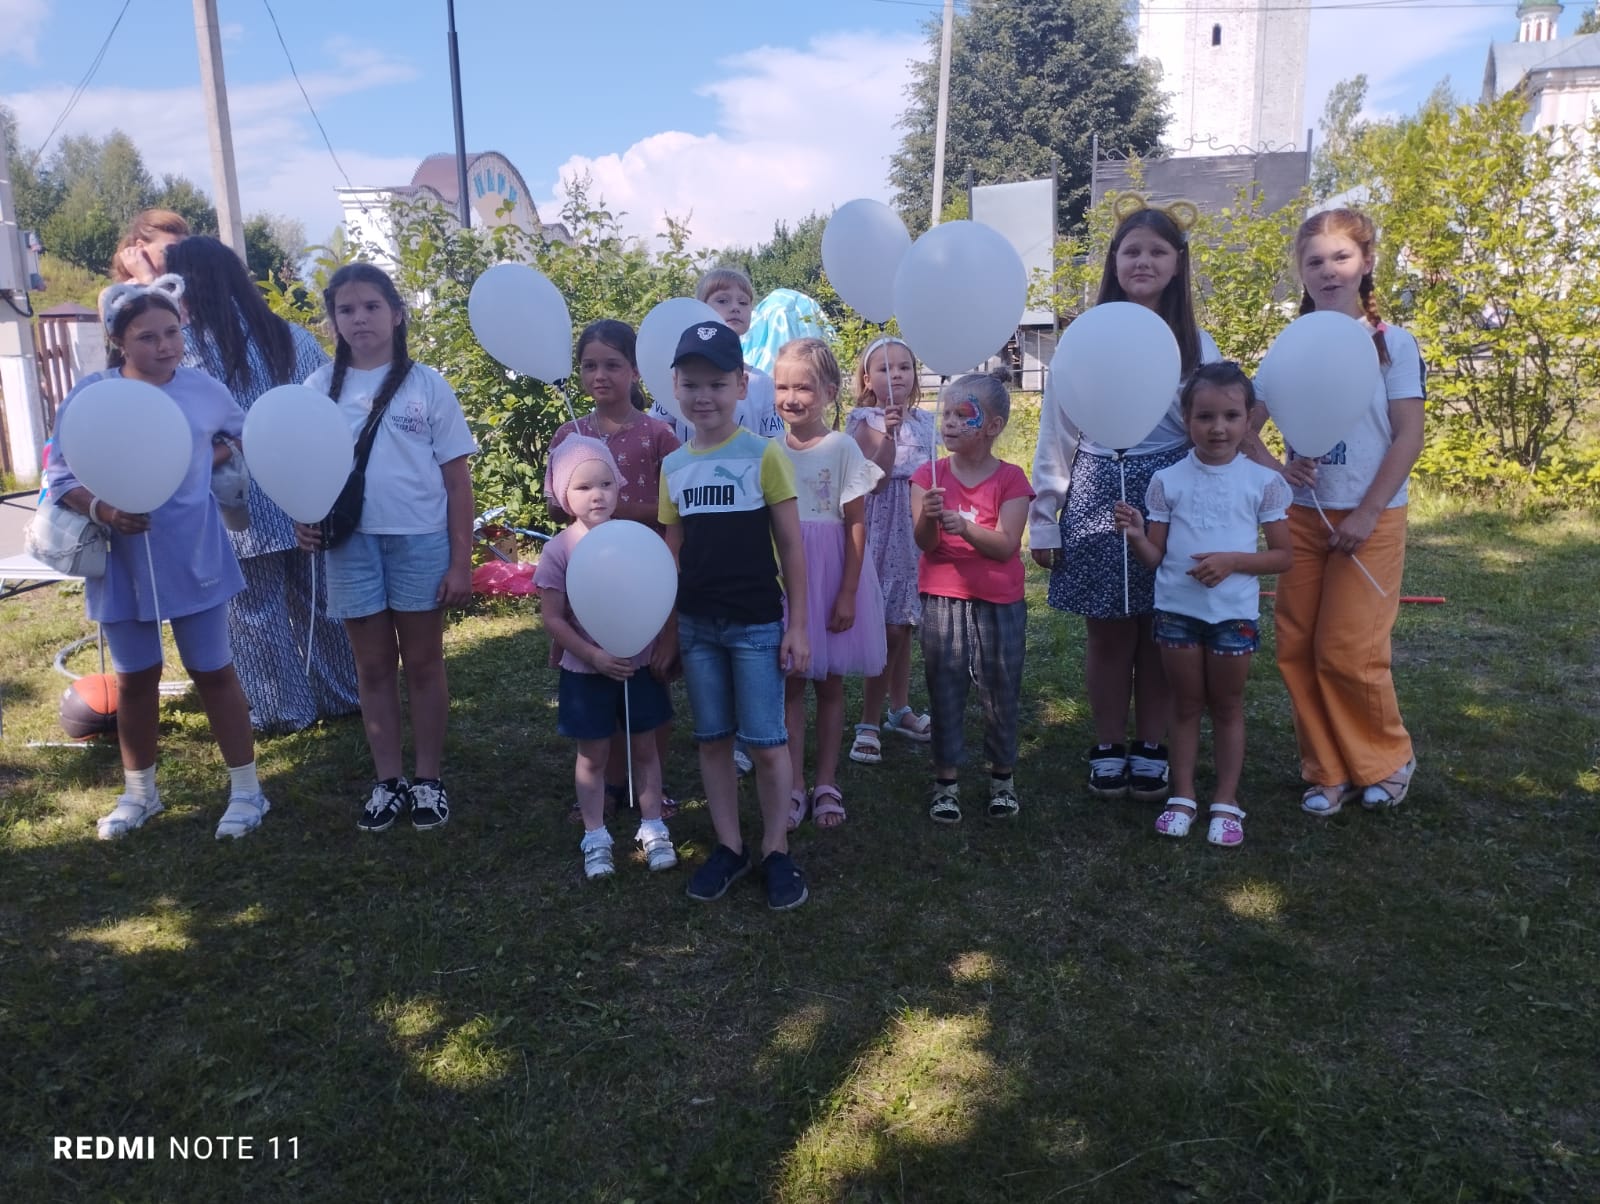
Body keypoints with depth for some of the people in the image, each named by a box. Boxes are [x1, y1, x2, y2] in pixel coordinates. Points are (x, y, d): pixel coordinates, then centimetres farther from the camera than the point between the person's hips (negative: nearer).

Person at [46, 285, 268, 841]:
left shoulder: (205, 390, -3)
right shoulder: (89, 393, -5)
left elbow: (245, 435, 17)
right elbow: (60, 473, -4)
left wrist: (209, 459, -2)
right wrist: (100, 511, -22)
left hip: (193, 558, -1)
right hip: (121, 563, 1)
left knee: (212, 671, 5)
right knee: (134, 678, 14)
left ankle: (246, 790, 16)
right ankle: (139, 792, 32)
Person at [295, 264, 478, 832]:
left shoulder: (426, 384, -1)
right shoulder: (320, 388, 5)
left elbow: (456, 479, -1)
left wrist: (461, 561, -5)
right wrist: (304, 519, -13)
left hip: (421, 540, -2)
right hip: (351, 543, 2)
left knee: (423, 662, 8)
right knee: (373, 665, 11)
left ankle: (429, 779, 20)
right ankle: (387, 780, 23)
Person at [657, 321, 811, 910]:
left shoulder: (764, 456, -6)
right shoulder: (673, 467, 6)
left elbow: (791, 546, -4)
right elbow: (673, 552, 11)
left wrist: (798, 625, -6)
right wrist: (667, 629, 10)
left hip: (757, 624, -4)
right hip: (697, 626, 4)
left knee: (766, 743, 1)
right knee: (712, 740, 11)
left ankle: (777, 851, 17)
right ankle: (729, 846, 25)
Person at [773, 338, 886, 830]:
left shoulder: (842, 448, -7)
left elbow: (856, 525, -8)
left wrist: (848, 594, -12)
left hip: (831, 576, -3)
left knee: (829, 683, 8)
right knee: (790, 683, 6)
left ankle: (826, 784, 19)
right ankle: (794, 786, 14)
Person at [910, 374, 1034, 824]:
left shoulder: (1010, 479, -4)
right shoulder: (929, 476, 0)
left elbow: (1006, 545, -15)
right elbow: (924, 543, -9)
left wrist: (965, 527, -32)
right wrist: (929, 518, -31)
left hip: (999, 604, -1)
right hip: (943, 601, 1)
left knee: (1000, 691, 9)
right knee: (944, 691, 7)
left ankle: (1002, 776, 28)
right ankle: (945, 781, 20)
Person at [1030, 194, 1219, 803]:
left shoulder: (1195, 344, 5)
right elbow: (1056, 431, 2)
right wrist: (1044, 519, 0)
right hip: (1096, 496, -1)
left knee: (1158, 632, 7)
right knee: (1107, 634, 5)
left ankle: (1150, 749, 22)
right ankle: (1108, 748, 20)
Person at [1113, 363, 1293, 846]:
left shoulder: (1263, 482, -4)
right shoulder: (1167, 481, -2)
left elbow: (1282, 556, -2)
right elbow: (1155, 557, 0)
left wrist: (1233, 561, -18)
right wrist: (1136, 535, -21)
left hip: (1234, 611, -1)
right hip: (1176, 609, 1)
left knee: (1227, 707, 12)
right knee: (1186, 705, 13)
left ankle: (1226, 802, 24)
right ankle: (1182, 796, 24)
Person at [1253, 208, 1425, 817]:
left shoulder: (1392, 343, -2)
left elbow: (1409, 436, -6)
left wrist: (1367, 514, -13)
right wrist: (1272, 469, -13)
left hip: (1370, 519, -3)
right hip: (1302, 517, 4)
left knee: (1347, 651, -6)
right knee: (1297, 650, 3)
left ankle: (1387, 758, 19)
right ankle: (1329, 771, 19)